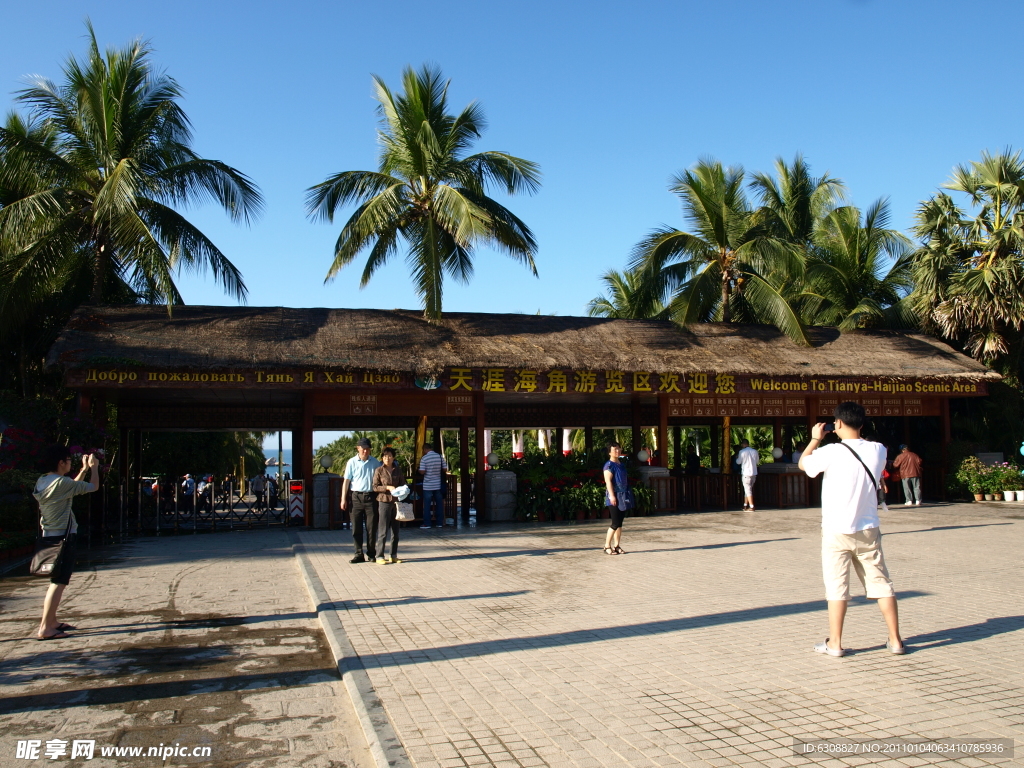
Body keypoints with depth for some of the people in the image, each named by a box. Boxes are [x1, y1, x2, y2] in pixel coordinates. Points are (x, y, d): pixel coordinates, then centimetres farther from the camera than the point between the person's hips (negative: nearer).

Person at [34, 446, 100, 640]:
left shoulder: (42, 482, 9)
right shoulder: (61, 482, -18)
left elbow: (74, 487, 24)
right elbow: (93, 486, -10)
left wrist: (84, 469, 25)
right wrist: (94, 468, 6)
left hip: (49, 536, 10)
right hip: (62, 537, -10)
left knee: (56, 581, 18)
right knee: (58, 582, -8)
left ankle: (52, 621, 25)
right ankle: (45, 628, -9)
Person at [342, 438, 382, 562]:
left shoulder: (375, 462, 6)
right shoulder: (352, 462, 1)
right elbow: (346, 481, 3)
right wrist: (343, 499, -2)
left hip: (371, 497, 1)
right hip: (356, 497, -1)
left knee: (372, 527, 4)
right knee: (356, 527, 2)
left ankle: (372, 554, 14)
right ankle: (359, 554, 10)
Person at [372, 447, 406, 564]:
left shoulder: (398, 470, 8)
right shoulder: (379, 470, -2)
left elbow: (403, 484, 15)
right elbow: (375, 487, -4)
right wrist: (388, 487, -16)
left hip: (396, 501, 4)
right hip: (384, 501, -4)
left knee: (395, 530, 9)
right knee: (383, 531, -4)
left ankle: (393, 556, 17)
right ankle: (380, 556, 2)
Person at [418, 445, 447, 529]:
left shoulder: (424, 458, -11)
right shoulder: (440, 457, -1)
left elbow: (422, 472, -14)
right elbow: (445, 469, 2)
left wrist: (418, 468, 6)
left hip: (428, 486, -3)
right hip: (438, 484, 3)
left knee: (427, 505, 3)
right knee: (439, 504, 11)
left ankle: (426, 523, 4)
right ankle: (440, 522, 14)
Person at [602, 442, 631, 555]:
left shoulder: (621, 465, 16)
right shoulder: (609, 465, -8)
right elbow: (608, 481, -17)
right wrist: (612, 495, -26)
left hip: (623, 497, 8)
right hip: (614, 497, -8)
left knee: (620, 523, 8)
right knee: (615, 524, -9)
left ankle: (617, 546, 14)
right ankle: (607, 546, 0)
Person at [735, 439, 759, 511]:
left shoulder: (742, 452, -9)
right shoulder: (755, 451, 5)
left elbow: (738, 462, -2)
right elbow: (758, 462, 14)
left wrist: (737, 457, 19)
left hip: (746, 473, -5)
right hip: (754, 473, 5)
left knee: (748, 490, -3)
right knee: (748, 489, 17)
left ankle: (751, 507, -7)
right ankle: (745, 505, 21)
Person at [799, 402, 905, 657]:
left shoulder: (831, 452, -15)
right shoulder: (878, 451, -3)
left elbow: (803, 463, 3)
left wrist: (815, 438, 14)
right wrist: (855, 436, 17)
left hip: (837, 532, -4)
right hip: (868, 530, 4)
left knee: (836, 587, 2)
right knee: (881, 584, 11)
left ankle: (835, 643, 8)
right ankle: (895, 640, 17)